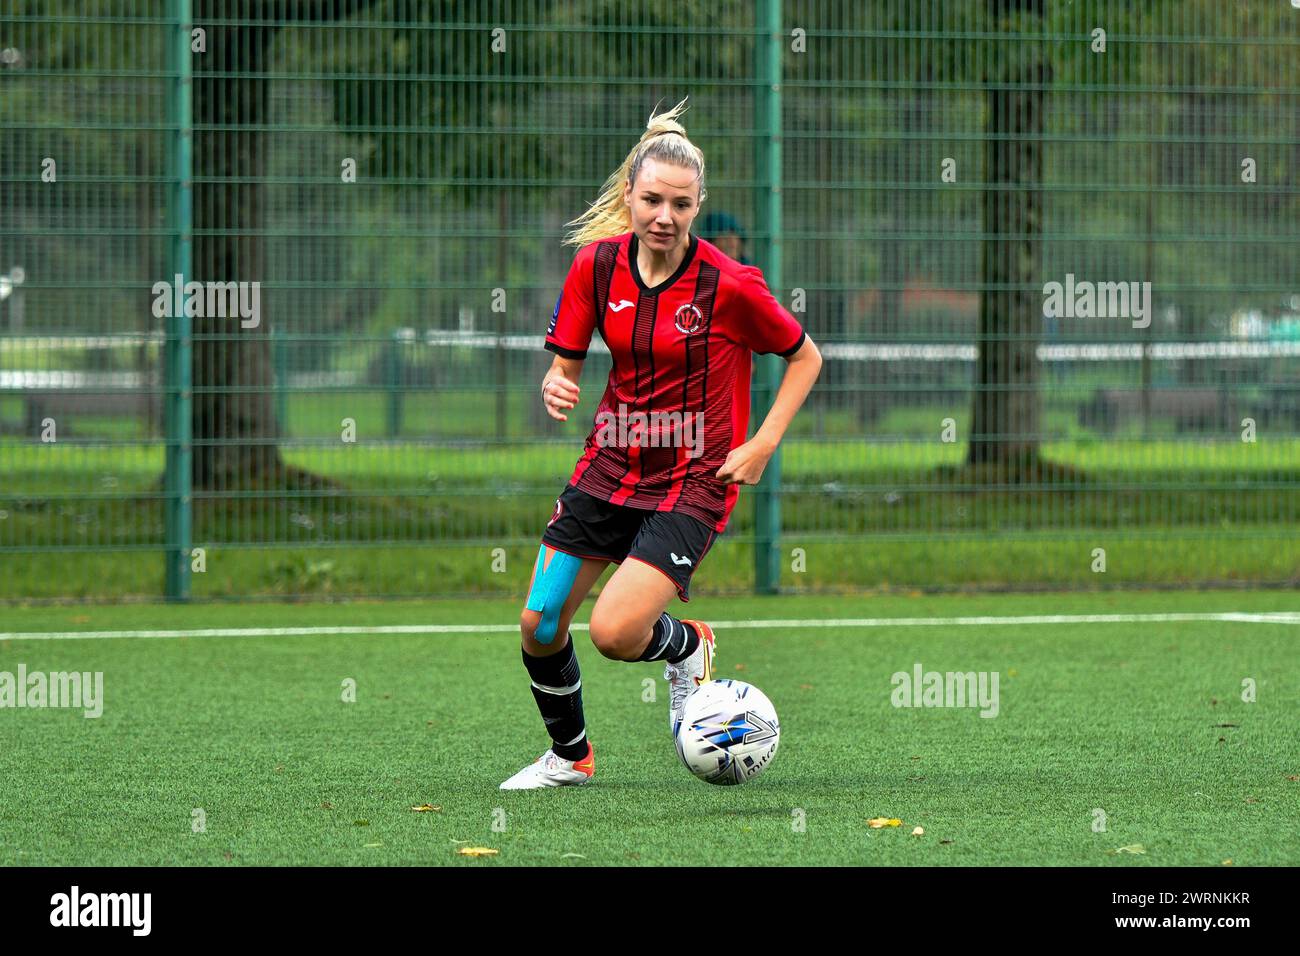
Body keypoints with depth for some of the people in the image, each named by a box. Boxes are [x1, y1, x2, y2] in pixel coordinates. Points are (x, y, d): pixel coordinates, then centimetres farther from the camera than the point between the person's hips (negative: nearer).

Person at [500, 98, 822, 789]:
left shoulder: (730, 286, -16)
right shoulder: (597, 263, -5)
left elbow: (805, 357, -2)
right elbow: (565, 362, 5)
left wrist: (761, 446, -10)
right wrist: (557, 388, -19)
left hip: (694, 480, -5)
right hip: (611, 465, 5)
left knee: (614, 632, -20)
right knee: (539, 625, 1)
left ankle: (686, 644, 17)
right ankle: (569, 754, 28)